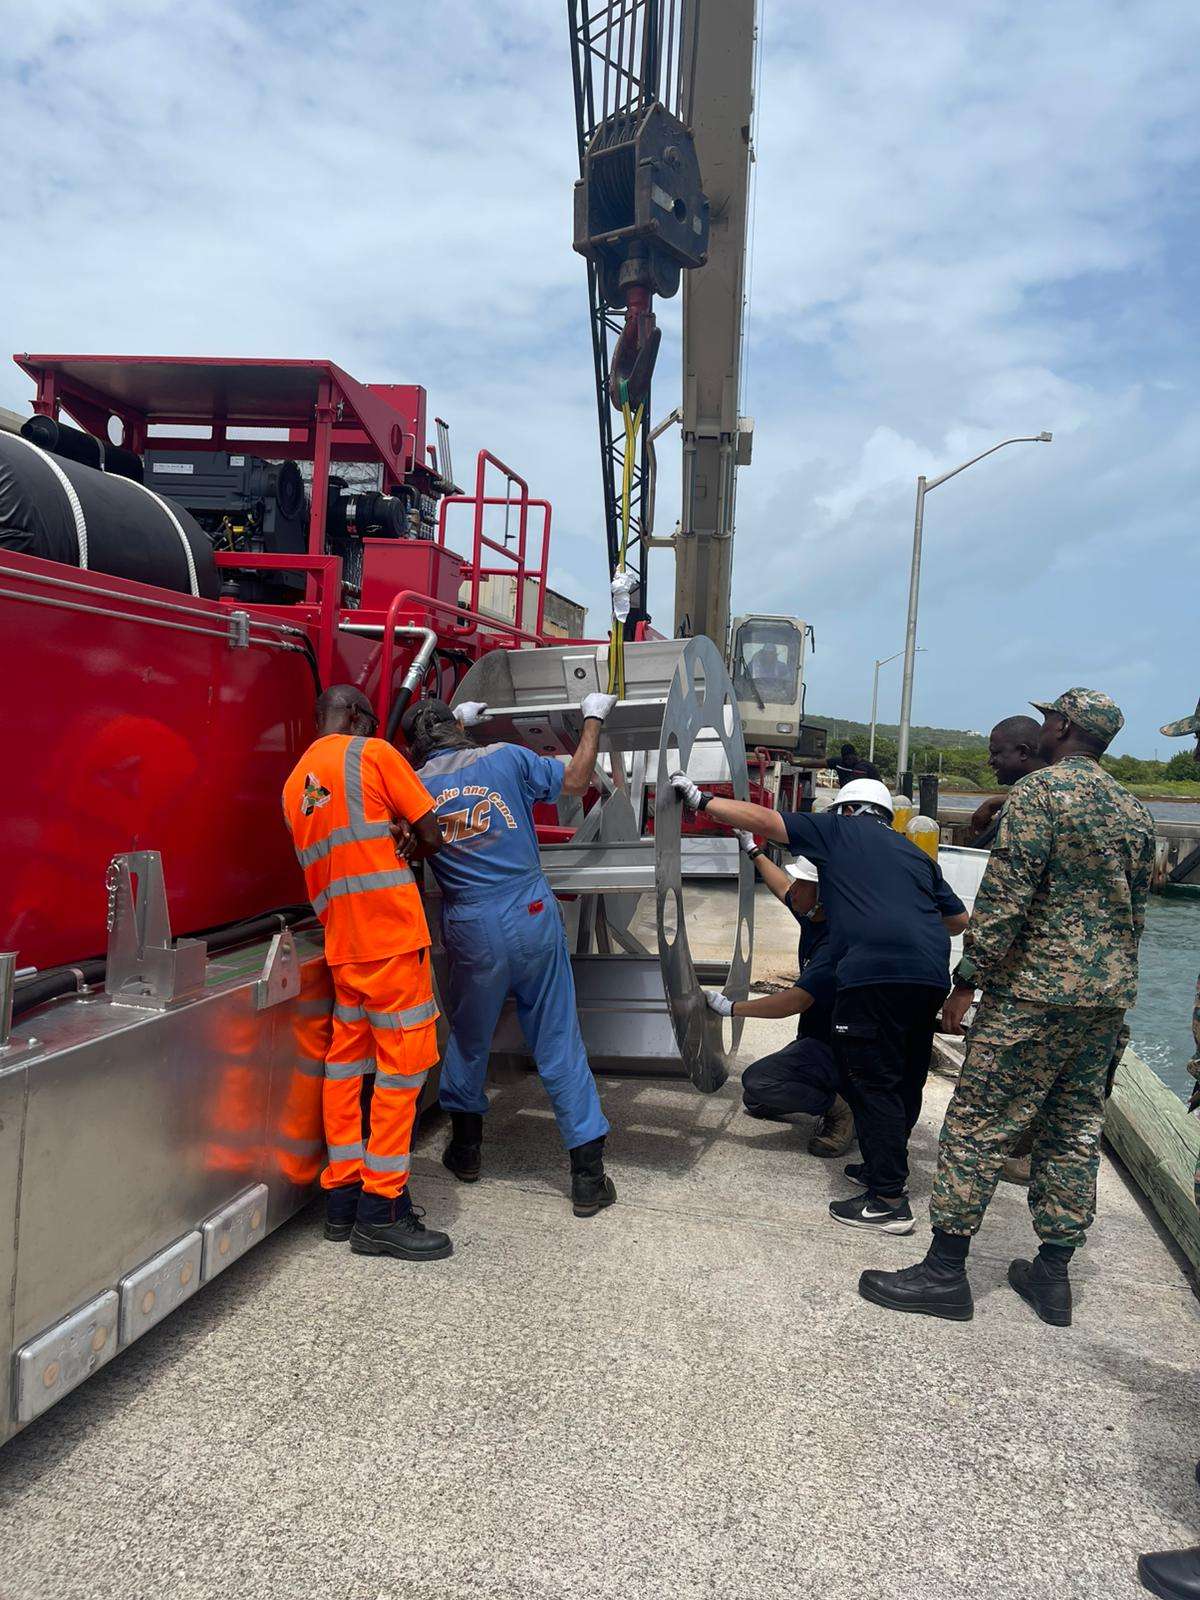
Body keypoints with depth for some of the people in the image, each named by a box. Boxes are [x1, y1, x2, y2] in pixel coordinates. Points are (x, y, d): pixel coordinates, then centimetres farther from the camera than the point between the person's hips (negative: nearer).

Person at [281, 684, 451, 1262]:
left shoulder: (295, 782, 17)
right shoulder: (373, 754, -5)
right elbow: (431, 837, -5)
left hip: (342, 944, 8)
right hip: (392, 934, -8)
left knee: (347, 1063, 14)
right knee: (402, 1064, -1)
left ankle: (343, 1195, 22)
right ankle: (381, 1209, 4)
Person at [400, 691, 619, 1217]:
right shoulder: (505, 758, -2)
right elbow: (575, 781, 5)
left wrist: (460, 718, 34)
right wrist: (593, 718, 17)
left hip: (471, 931, 1)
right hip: (532, 917, -1)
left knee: (468, 1037, 22)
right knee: (560, 1043, 5)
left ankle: (466, 1145, 37)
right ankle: (588, 1174, 8)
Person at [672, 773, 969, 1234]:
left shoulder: (838, 829, 12)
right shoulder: (915, 854, 27)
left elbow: (763, 820, 6)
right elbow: (960, 919, 32)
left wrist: (701, 801, 13)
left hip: (875, 972, -7)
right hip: (931, 975, 7)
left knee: (873, 1082, -2)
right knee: (907, 1079, 18)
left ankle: (889, 1200, -2)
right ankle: (886, 1166, 32)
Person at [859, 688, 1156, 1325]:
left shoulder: (1040, 790, -11)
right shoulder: (1135, 811, 14)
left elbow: (1005, 896, -18)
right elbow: (1137, 910, 19)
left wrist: (968, 980, -13)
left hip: (1037, 987, -8)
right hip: (1110, 993, 8)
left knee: (979, 1123, -3)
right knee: (1074, 1129, 13)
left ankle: (944, 1272, 1)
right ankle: (1052, 1274, 21)